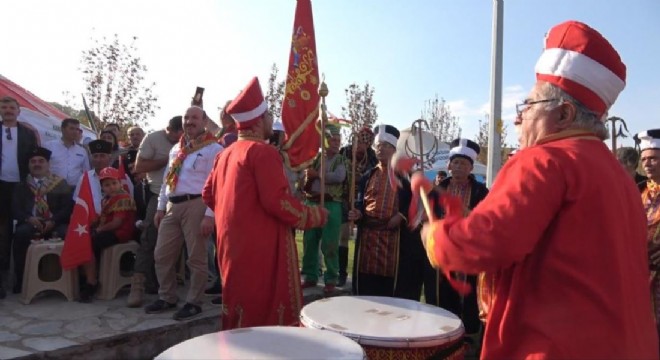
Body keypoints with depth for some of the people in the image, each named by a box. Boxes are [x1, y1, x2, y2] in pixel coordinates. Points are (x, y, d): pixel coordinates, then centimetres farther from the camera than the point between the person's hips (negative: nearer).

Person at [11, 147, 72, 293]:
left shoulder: (60, 183, 14)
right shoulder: (21, 186, 19)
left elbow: (68, 207, 3)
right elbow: (15, 208, 8)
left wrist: (53, 221, -14)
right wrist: (28, 218, -13)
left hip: (55, 224, -1)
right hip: (30, 224, 1)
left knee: (64, 234, -33)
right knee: (20, 233, -32)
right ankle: (20, 279, -18)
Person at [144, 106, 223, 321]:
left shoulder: (213, 148, -5)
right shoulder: (176, 149, 19)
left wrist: (209, 215, -18)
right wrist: (160, 208, 18)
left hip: (196, 205, -7)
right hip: (172, 206, 8)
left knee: (196, 258, 1)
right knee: (162, 255, 12)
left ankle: (193, 303, 14)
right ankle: (167, 298, 27)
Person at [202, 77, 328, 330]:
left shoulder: (226, 154, 12)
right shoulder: (263, 152, -14)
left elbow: (209, 195, 19)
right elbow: (277, 201, -22)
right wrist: (316, 215, -8)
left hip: (233, 246, 9)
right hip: (261, 247, -9)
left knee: (240, 310, 18)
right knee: (267, 313, 0)